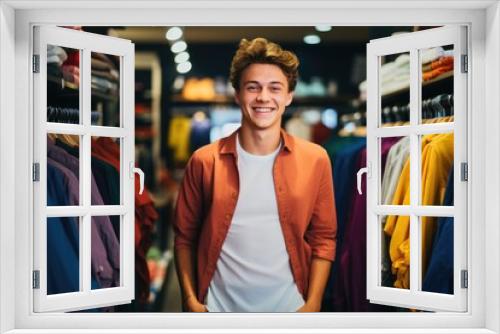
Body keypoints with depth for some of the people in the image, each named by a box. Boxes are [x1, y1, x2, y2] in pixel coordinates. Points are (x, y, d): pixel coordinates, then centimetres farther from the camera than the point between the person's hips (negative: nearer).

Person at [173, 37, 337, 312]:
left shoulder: (315, 160, -3)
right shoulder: (204, 161, -5)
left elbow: (323, 238, 0)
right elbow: (184, 237, 1)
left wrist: (313, 304, -7)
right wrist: (191, 300, -7)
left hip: (289, 306, 1)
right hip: (219, 307, 0)